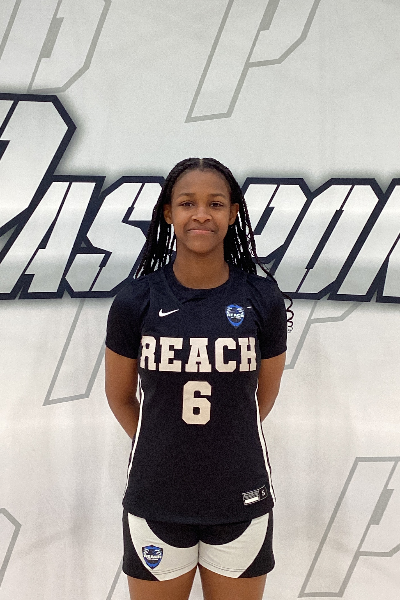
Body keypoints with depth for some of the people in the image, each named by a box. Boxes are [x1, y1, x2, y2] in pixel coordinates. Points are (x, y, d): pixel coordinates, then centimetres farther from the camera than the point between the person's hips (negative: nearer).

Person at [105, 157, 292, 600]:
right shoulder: (135, 301, -9)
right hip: (156, 501, 0)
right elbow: (119, 396, 4)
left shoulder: (263, 299, -8)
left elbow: (264, 396, 5)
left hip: (241, 501, 1)